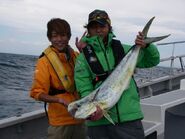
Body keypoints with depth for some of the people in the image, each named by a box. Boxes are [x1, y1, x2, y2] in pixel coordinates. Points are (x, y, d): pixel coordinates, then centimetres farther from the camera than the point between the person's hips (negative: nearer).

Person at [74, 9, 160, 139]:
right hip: (100, 120, -1)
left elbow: (152, 61, 18)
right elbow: (85, 90, -5)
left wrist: (146, 46, -2)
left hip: (130, 117, 2)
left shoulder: (122, 49, 10)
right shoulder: (83, 57, 3)